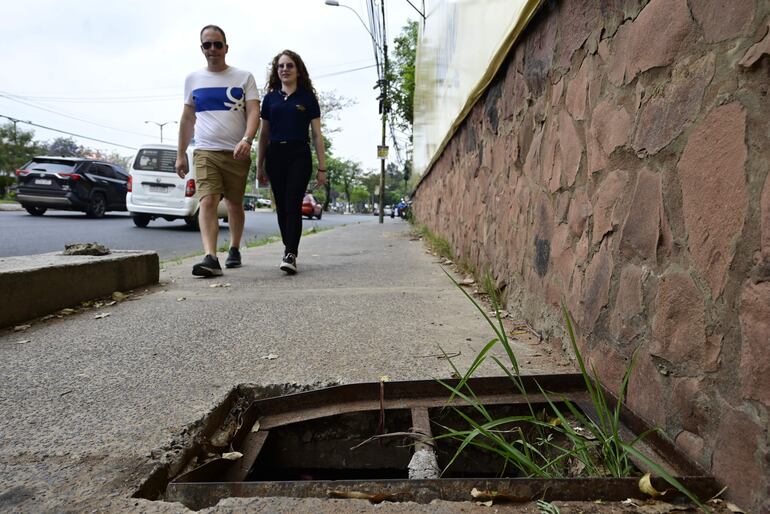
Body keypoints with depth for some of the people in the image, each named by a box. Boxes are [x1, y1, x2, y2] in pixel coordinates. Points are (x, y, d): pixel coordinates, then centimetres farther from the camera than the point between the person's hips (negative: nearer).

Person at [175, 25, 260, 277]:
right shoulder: (193, 79, 13)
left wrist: (247, 139, -24)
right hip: (205, 151, 1)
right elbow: (187, 119, 18)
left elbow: (254, 112, -5)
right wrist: (180, 154, 15)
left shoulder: (244, 77, 6)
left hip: (237, 153, -1)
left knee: (235, 203, 9)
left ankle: (234, 249, 27)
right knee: (207, 201, -17)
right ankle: (210, 258, -25)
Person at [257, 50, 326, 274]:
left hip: (299, 155, -3)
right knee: (281, 207, 5)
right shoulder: (270, 98, 13)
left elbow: (317, 135, 4)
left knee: (293, 205, -14)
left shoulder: (307, 98, 6)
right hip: (275, 155, 4)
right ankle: (290, 251, 17)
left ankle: (290, 255, -17)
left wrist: (322, 167, -1)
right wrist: (259, 166, 14)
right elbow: (263, 135, 17)